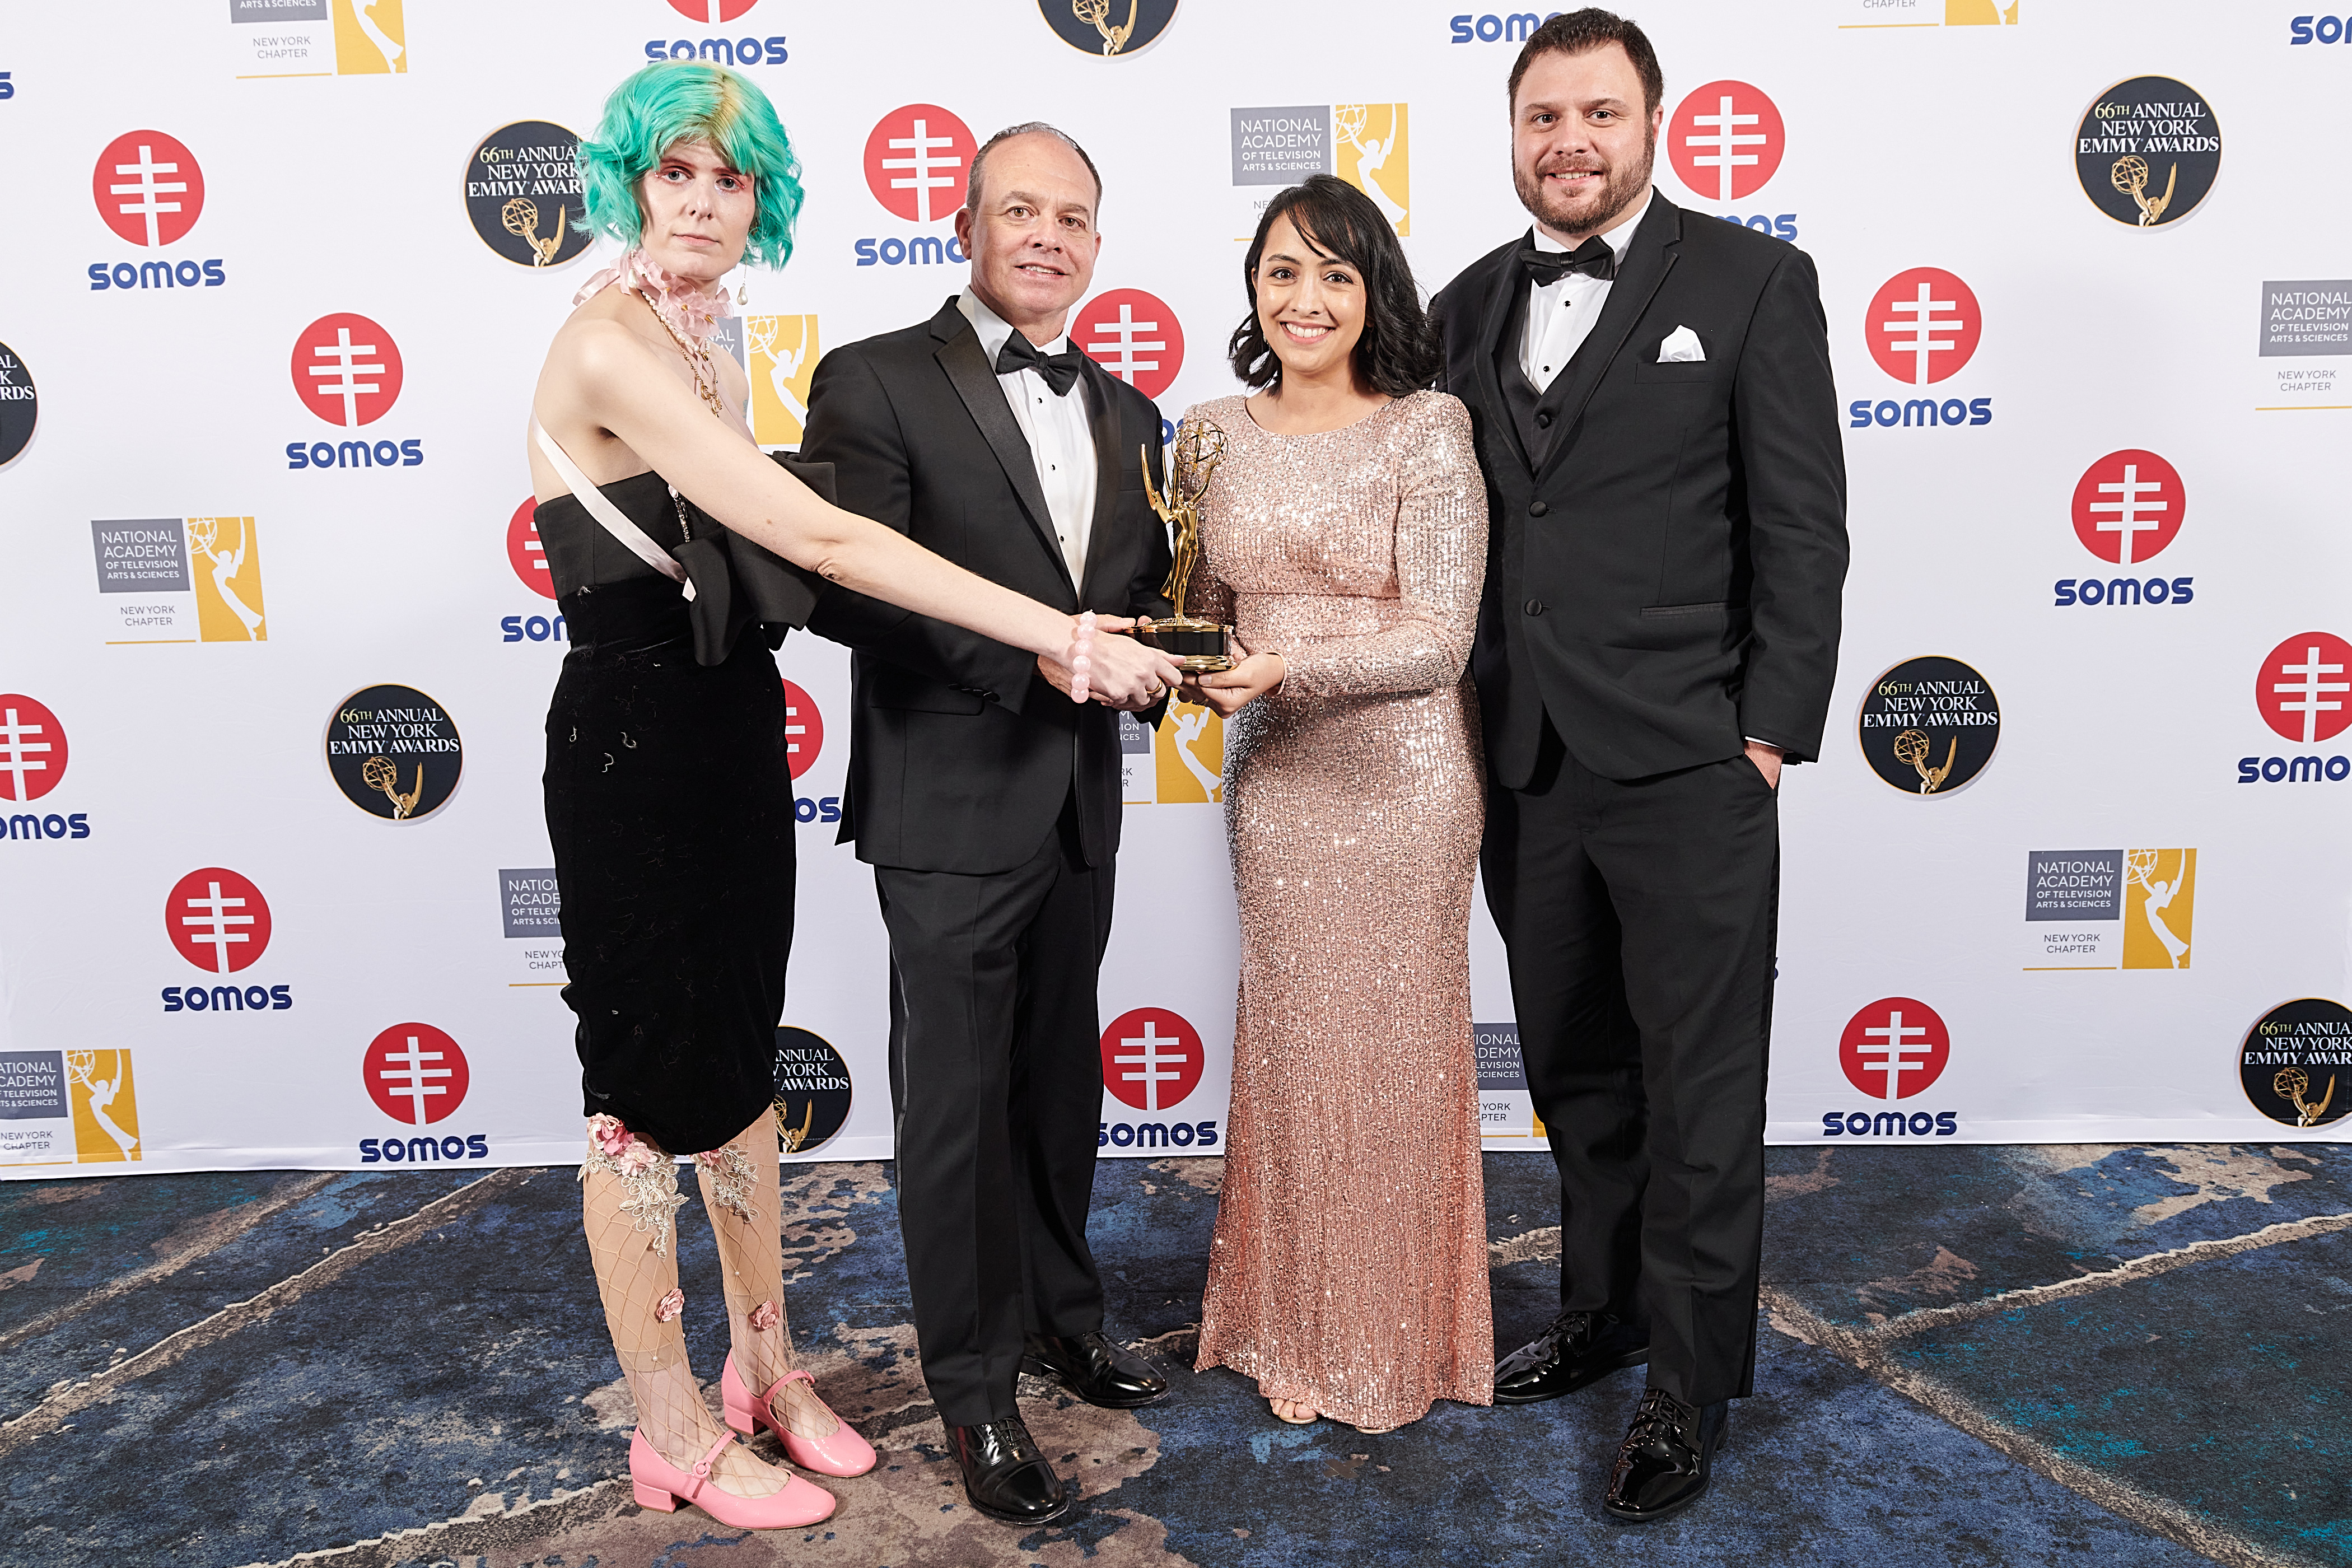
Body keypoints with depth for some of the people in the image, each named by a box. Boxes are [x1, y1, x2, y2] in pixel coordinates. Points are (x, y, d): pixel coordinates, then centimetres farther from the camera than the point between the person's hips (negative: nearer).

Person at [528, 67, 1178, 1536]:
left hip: (735, 737, 8)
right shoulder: (612, 344, -19)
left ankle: (766, 1366, 34)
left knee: (739, 1059, 17)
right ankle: (675, 1431, 24)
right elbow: (821, 541, -28)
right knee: (649, 1091, 5)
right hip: (636, 750, -8)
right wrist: (1057, 634, -29)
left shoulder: (705, 340, 10)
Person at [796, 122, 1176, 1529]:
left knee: (1062, 1084, 20)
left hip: (1079, 804, 6)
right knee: (959, 1102, 5)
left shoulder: (1127, 413, 13)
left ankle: (1063, 1315, 39)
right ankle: (978, 1391, 21)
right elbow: (847, 584, -19)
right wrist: (1032, 653, -25)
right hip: (952, 806, -6)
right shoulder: (875, 382, -7)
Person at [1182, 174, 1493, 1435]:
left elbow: (1439, 635, -14)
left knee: (1397, 1047, 8)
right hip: (1273, 775, 4)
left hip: (1402, 773, -4)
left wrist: (1288, 669, -26)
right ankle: (1295, 1327, 31)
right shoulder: (1214, 435, 6)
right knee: (1289, 1043, 12)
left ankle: (1402, 1336, 29)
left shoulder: (1427, 430, -8)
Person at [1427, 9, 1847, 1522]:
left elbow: (1803, 530, -4)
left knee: (1702, 1091, 4)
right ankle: (1604, 1310, 36)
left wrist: (1771, 734, -10)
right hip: (1522, 768, 5)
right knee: (1574, 1070, 17)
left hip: (1686, 768, -4)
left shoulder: (1754, 282, -1)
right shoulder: (1468, 307, 11)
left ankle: (1694, 1384, 20)